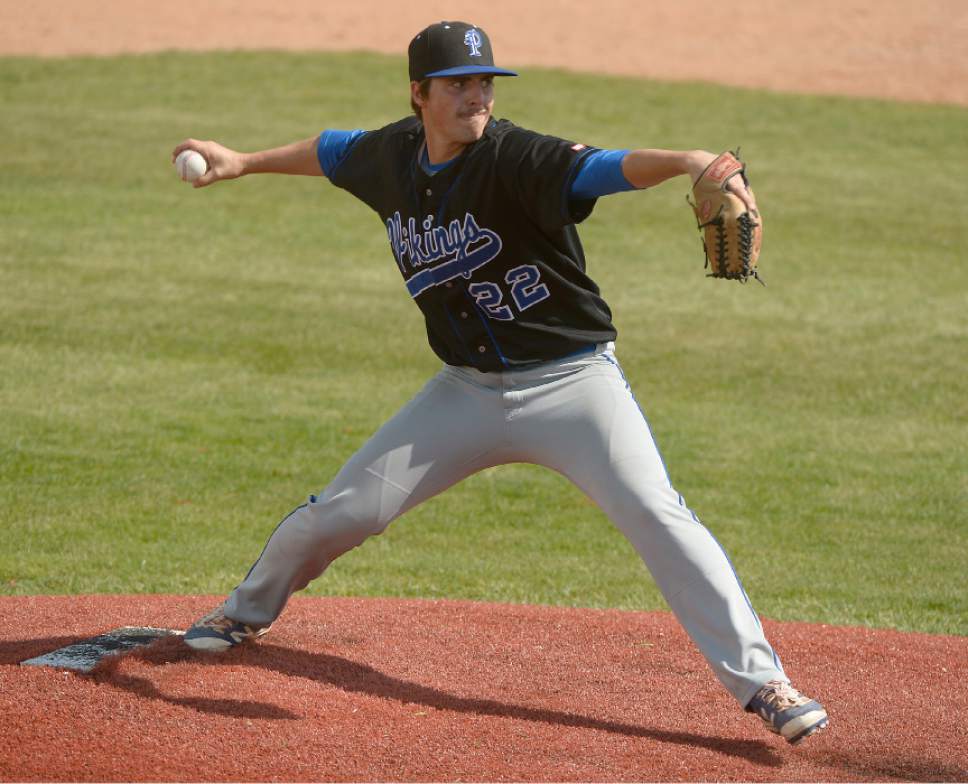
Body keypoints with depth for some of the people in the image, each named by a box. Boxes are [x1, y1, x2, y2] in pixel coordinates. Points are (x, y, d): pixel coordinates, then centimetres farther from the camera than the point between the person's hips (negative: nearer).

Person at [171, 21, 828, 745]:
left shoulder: (516, 159, -21)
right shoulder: (392, 156, -2)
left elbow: (598, 169, -39)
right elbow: (335, 151, 22)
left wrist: (688, 162, -57)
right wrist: (244, 163, 30)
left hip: (572, 380, -5)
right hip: (468, 389, 5)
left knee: (656, 515, -22)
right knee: (342, 512, 8)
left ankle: (760, 680, -16)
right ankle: (249, 611, 37)